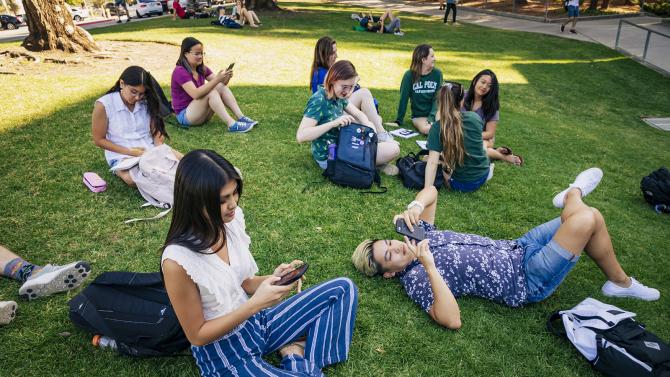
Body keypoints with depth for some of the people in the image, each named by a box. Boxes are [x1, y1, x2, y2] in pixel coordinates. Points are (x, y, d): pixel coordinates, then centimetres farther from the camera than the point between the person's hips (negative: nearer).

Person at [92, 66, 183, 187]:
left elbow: (157, 129, 7)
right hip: (121, 155, -3)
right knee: (135, 179, -36)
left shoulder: (146, 102, 2)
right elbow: (99, 140, -5)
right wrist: (129, 151, -15)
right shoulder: (104, 105, -10)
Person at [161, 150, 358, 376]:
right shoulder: (177, 260, -28)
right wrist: (256, 304, -26)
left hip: (256, 322, 6)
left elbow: (243, 282, 4)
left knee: (343, 289, 5)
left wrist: (273, 279, -16)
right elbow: (197, 335, -17)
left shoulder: (232, 219, -10)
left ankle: (299, 354, 4)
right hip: (224, 354, -6)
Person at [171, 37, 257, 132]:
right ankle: (231, 124, -36)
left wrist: (226, 77, -22)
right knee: (211, 92, -29)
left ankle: (241, 117, -21)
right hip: (185, 115, -7)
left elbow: (221, 83, 1)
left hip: (202, 111, 7)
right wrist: (217, 79, -33)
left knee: (221, 87, -12)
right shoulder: (179, 71, -17)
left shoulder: (202, 69, 7)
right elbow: (196, 94, -31)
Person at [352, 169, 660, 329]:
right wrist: (430, 266, -37)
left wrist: (415, 207, -20)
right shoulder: (416, 280, -18)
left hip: (516, 250, 8)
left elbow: (431, 191, 2)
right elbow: (453, 320, -33)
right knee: (585, 221, -16)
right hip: (526, 283, -7)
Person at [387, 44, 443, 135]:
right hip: (418, 116, -2)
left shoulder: (437, 74, -1)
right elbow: (403, 99, -1)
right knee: (426, 129, -34)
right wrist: (398, 121, 0)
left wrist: (431, 118, -19)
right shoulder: (409, 75, -6)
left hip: (435, 114, 2)